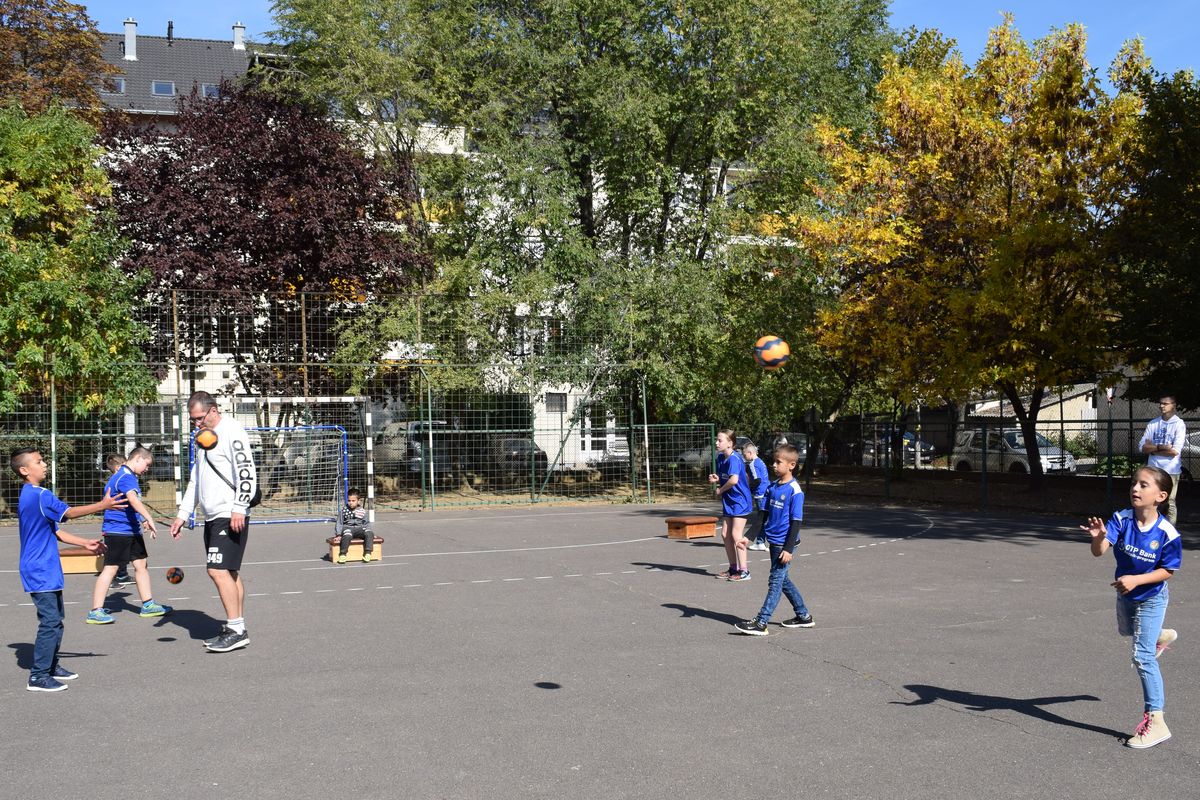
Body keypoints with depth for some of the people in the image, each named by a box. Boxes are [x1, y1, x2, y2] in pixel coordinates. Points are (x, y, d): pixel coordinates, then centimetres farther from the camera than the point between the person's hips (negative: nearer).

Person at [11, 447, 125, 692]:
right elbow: (69, 513, -20)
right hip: (40, 573, -10)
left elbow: (54, 531, 18)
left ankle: (51, 666, 27)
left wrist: (85, 543, 15)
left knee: (55, 620, 17)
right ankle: (38, 676, -4)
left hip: (46, 572, 10)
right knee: (50, 622, -9)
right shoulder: (40, 495, -17)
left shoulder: (30, 496, 16)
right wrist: (103, 505, -22)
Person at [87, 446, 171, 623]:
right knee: (111, 568, -8)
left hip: (131, 530, 11)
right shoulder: (126, 477, -17)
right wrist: (149, 519, -43)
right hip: (118, 530, -11)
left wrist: (141, 520, 35)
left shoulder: (127, 475, 17)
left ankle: (148, 605, 19)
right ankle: (95, 612, -4)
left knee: (141, 564, 12)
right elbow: (133, 499, -35)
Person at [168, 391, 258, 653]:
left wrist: (239, 508, -25)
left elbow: (246, 472, -18)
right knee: (230, 572, 9)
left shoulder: (231, 431, -9)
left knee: (219, 570, -14)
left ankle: (236, 629, -10)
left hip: (230, 517, -9)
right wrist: (182, 514, 20)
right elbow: (195, 480, 25)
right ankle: (236, 629, 13)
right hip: (212, 517, 9)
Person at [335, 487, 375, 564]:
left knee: (370, 533, -28)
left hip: (360, 528, 2)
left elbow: (365, 523, 18)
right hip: (347, 527, -2)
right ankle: (342, 554, -27)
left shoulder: (362, 511, 7)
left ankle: (368, 553, -25)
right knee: (347, 535, -39)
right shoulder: (344, 510, 2)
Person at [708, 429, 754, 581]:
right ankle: (733, 568, 21)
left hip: (740, 501, -9)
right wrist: (716, 479, -3)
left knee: (736, 535, -9)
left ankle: (744, 571, -3)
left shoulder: (734, 459, -21)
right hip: (728, 502, 9)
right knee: (725, 534, 10)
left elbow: (734, 480, -36)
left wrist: (720, 490, -19)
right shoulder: (720, 458, 7)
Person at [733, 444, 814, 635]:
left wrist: (788, 549, -18)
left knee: (776, 581, -5)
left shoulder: (794, 491, -15)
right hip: (773, 541, 8)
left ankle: (761, 623, -6)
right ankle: (803, 616, 29)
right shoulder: (772, 487, 7)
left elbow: (796, 522, -15)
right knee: (782, 580, 15)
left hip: (784, 544, -8)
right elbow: (764, 514, 13)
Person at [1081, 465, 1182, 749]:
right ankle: (1161, 637, 67)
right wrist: (1098, 537, -55)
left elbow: (1167, 571, -18)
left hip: (1151, 598, -5)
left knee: (1142, 656, -10)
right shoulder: (1121, 519, -22)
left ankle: (1155, 720, -4)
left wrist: (1136, 580, -32)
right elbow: (1099, 551, -32)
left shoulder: (1167, 533, -29)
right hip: (1125, 595, 6)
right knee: (1125, 630, 33)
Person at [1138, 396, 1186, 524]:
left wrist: (1152, 448, -4)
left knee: (1169, 503, -3)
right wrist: (1160, 447, -11)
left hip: (1170, 471, -4)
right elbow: (1142, 447, 3)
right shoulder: (1152, 424, 10)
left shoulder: (1179, 424, -3)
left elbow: (1175, 451, -11)